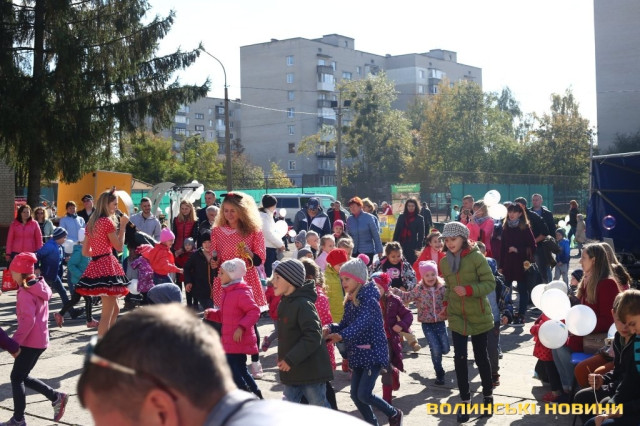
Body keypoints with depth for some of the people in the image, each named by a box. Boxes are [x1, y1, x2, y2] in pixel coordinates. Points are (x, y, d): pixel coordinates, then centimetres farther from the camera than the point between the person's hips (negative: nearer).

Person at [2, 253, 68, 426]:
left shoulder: (25, 293, -17)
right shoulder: (40, 287, 10)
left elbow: (28, 320, -26)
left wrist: (15, 342, -24)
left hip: (30, 342, -9)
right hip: (40, 339, 9)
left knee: (16, 378, 2)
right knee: (22, 376, 17)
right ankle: (56, 397, 14)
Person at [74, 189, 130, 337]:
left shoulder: (91, 223, 15)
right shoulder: (107, 221, -9)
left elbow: (85, 251, 16)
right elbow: (119, 247, -7)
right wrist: (123, 225, -1)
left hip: (96, 265, 9)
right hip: (107, 266, -9)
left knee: (114, 310, 20)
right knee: (107, 314, -7)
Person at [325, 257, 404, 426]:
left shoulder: (369, 299, -17)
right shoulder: (350, 301, 9)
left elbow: (361, 324, -32)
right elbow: (345, 324, 9)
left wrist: (342, 336, -46)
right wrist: (331, 328, -12)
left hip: (373, 352, -8)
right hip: (358, 354, 8)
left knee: (364, 394, -10)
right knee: (355, 395, 7)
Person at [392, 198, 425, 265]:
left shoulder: (420, 219, 4)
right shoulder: (401, 217, 11)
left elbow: (421, 234, 1)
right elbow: (396, 231, 11)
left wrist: (419, 247, -7)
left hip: (412, 245, -3)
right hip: (401, 244, 3)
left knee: (411, 264, -6)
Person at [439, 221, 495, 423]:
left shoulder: (476, 257, -13)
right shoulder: (444, 262, 4)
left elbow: (490, 283, -14)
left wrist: (469, 290, -26)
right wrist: (447, 303, 4)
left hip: (478, 316, -3)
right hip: (457, 317, 3)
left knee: (481, 357, 10)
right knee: (460, 358, -3)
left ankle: (488, 396, 30)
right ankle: (465, 402, 8)